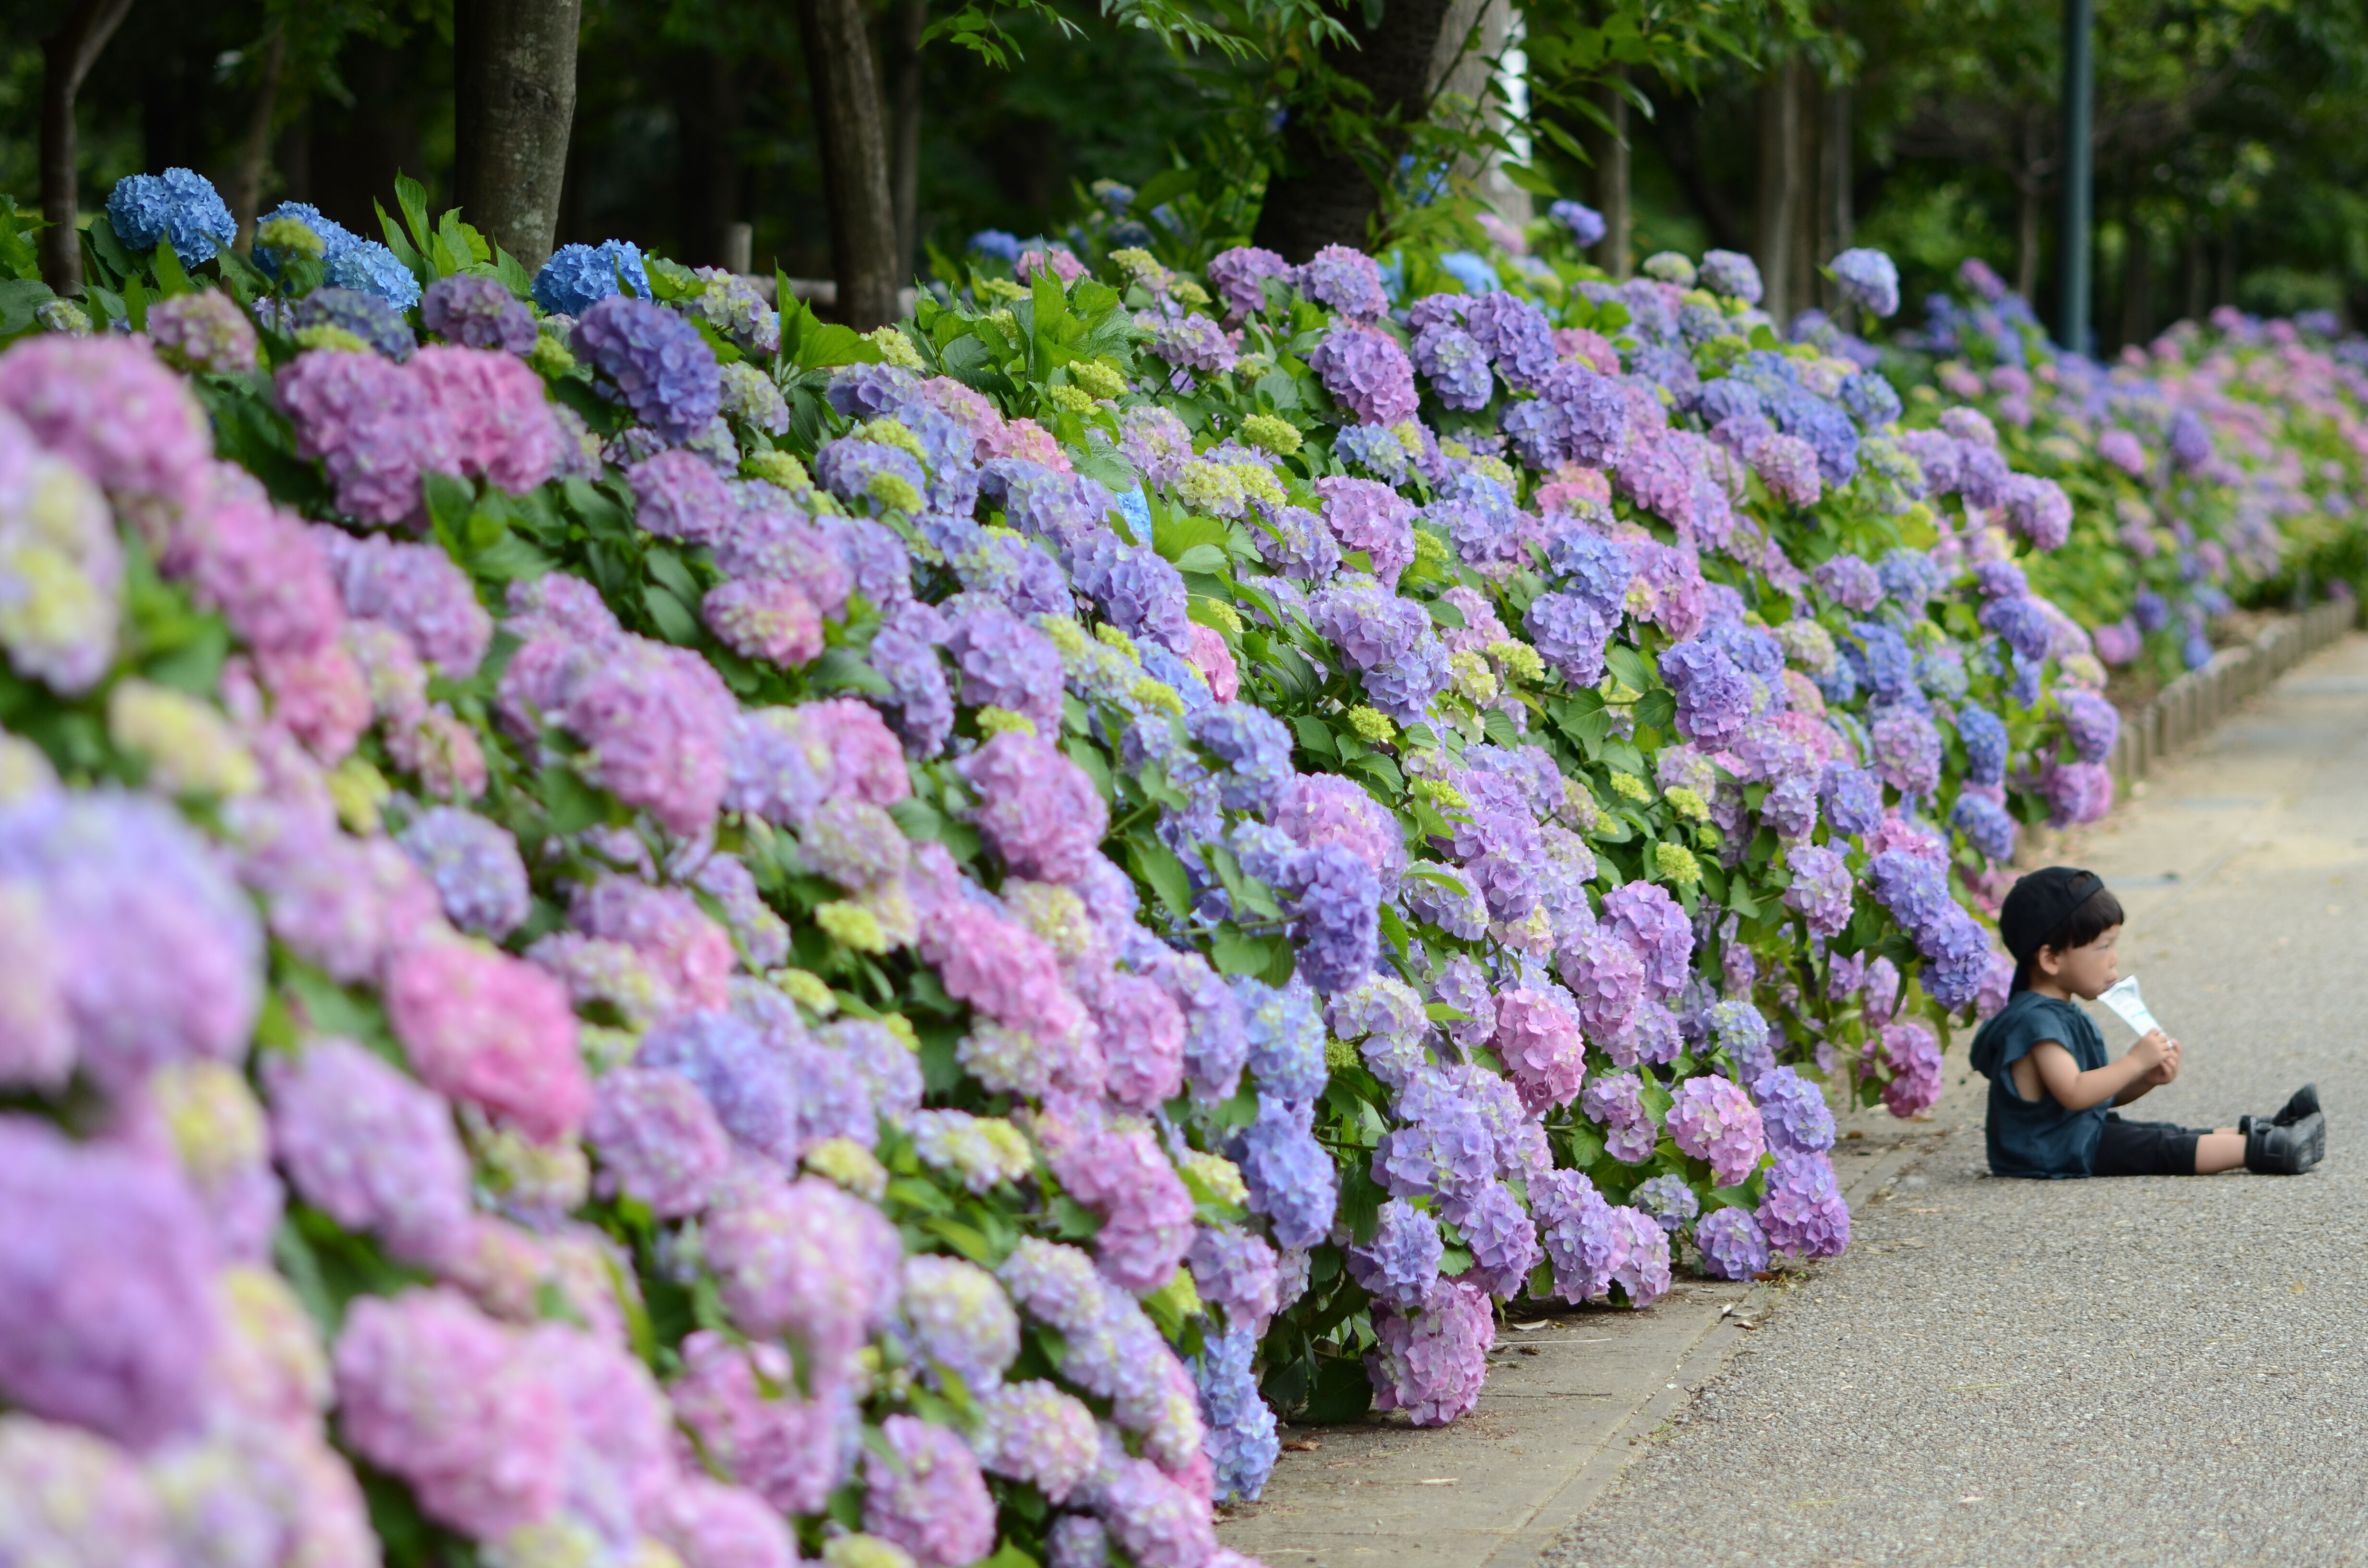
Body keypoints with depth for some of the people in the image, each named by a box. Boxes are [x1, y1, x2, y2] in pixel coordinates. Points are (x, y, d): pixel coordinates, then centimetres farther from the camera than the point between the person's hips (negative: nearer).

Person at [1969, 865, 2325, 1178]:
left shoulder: (2067, 1017, 15)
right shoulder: (2036, 1021, -21)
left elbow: (2100, 1092, 17)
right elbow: (2073, 1093, -30)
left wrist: (2147, 1080, -1)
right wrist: (2136, 1061, -23)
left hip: (2086, 1133, 11)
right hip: (2057, 1153, -11)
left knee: (2169, 1136, 7)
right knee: (2163, 1148, -13)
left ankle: (2258, 1131, 7)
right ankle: (2263, 1150, -15)